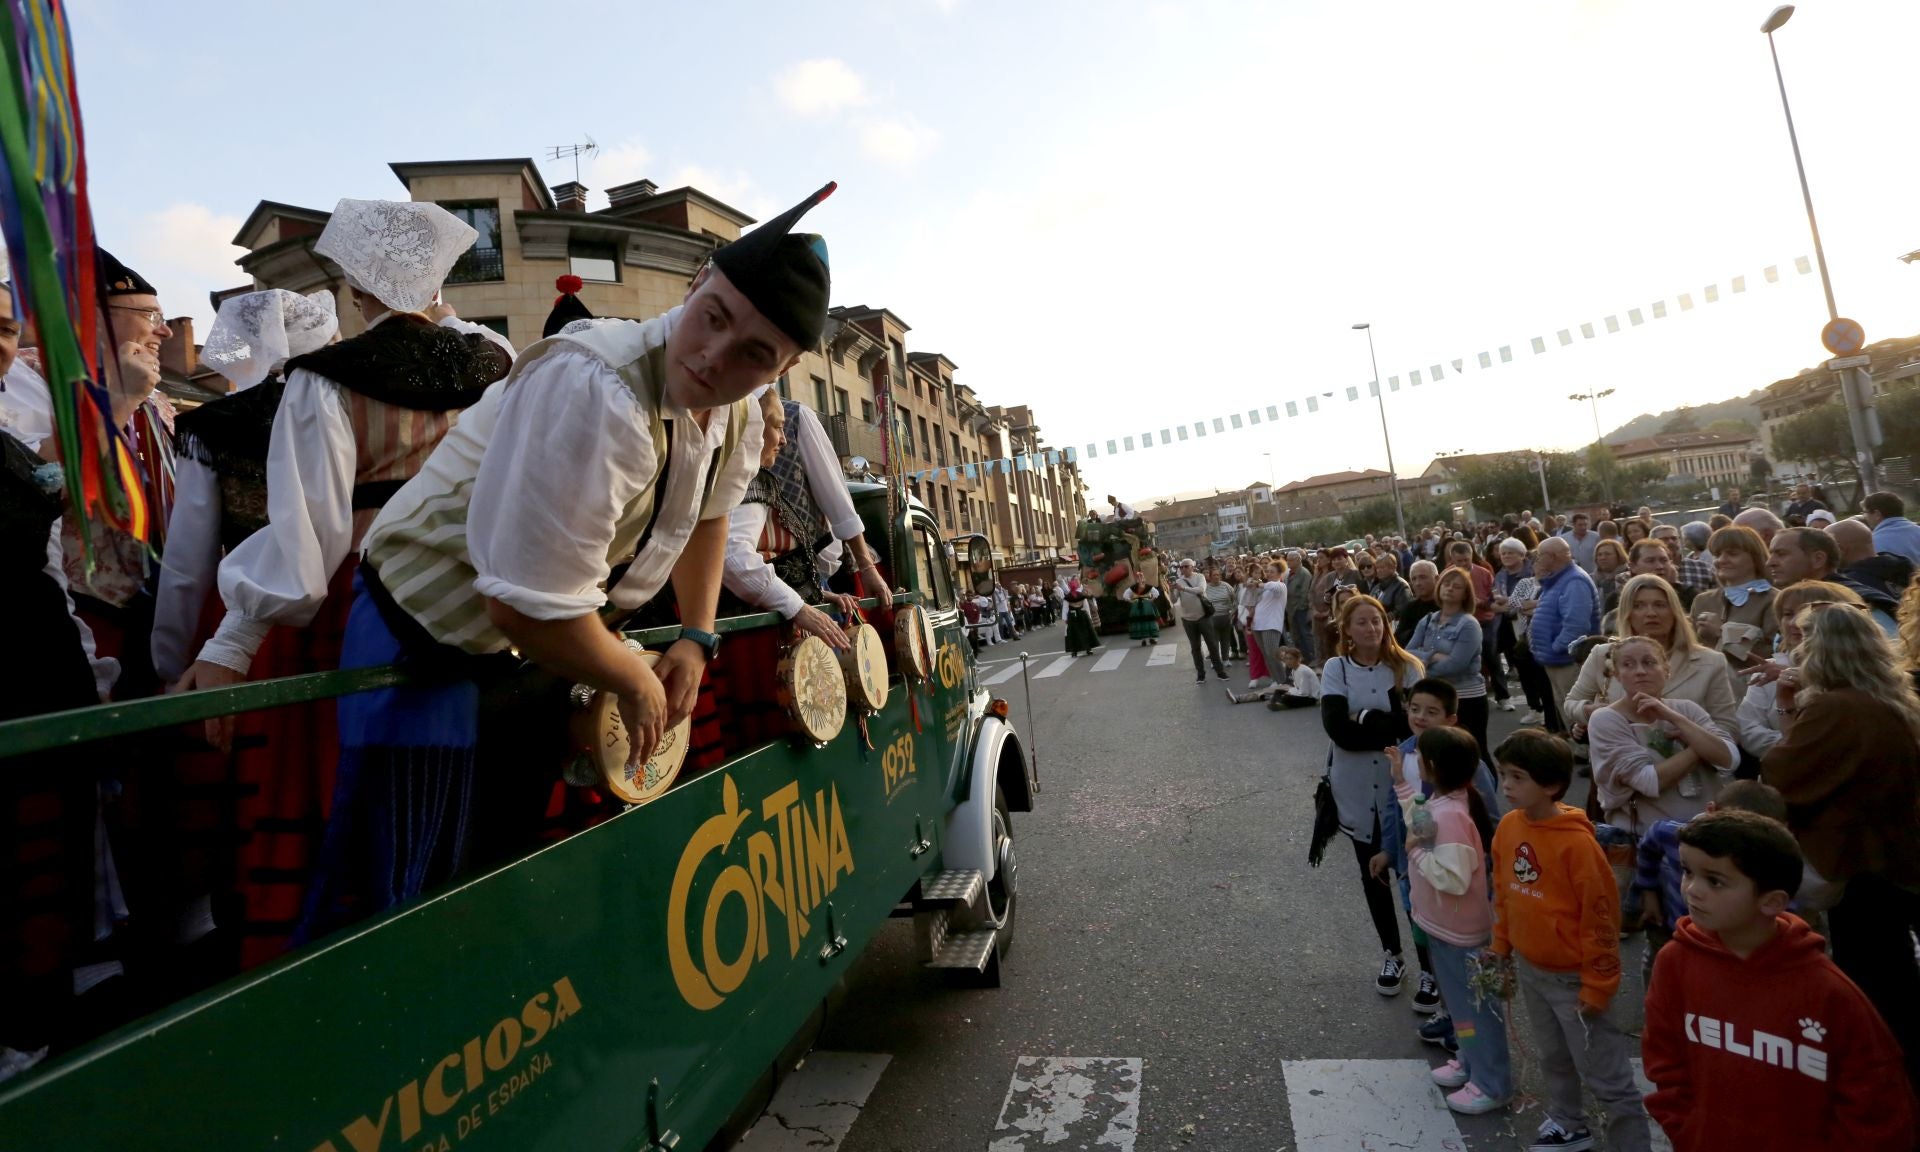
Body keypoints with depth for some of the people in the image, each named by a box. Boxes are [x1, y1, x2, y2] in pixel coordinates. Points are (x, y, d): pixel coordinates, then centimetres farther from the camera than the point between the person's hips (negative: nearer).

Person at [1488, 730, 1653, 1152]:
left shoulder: (1576, 843, -26)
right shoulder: (1508, 827, -5)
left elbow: (1600, 917, -20)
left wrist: (1597, 985, -14)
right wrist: (1501, 946, 13)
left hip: (1572, 977, -7)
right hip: (1530, 969, 7)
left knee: (1605, 1074, 5)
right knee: (1553, 1056, 26)